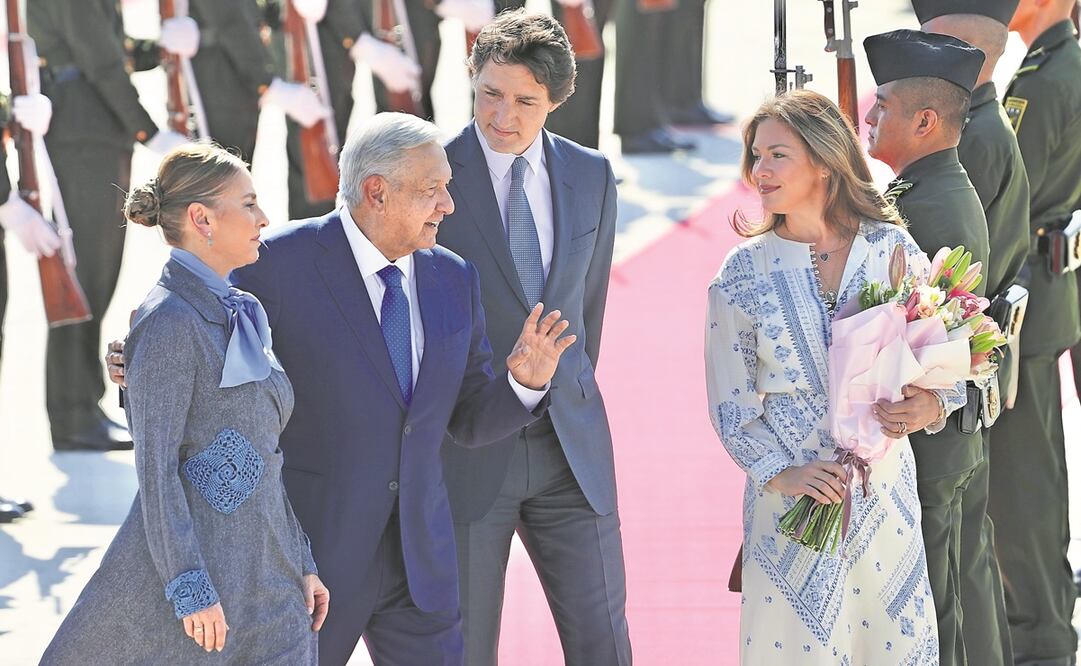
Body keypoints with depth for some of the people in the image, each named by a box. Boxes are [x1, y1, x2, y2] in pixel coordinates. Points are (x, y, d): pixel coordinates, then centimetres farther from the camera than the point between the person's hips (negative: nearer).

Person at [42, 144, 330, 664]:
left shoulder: (239, 316, 13)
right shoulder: (169, 323, -13)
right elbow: (155, 467, -17)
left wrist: (301, 563, 14)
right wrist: (192, 591, -20)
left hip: (265, 579, 8)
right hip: (188, 563, -8)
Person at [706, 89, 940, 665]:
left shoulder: (891, 248, -2)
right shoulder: (744, 272, -3)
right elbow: (730, 401, 0)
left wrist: (933, 404, -17)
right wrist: (778, 472, -12)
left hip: (885, 488, 1)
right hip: (793, 494, -1)